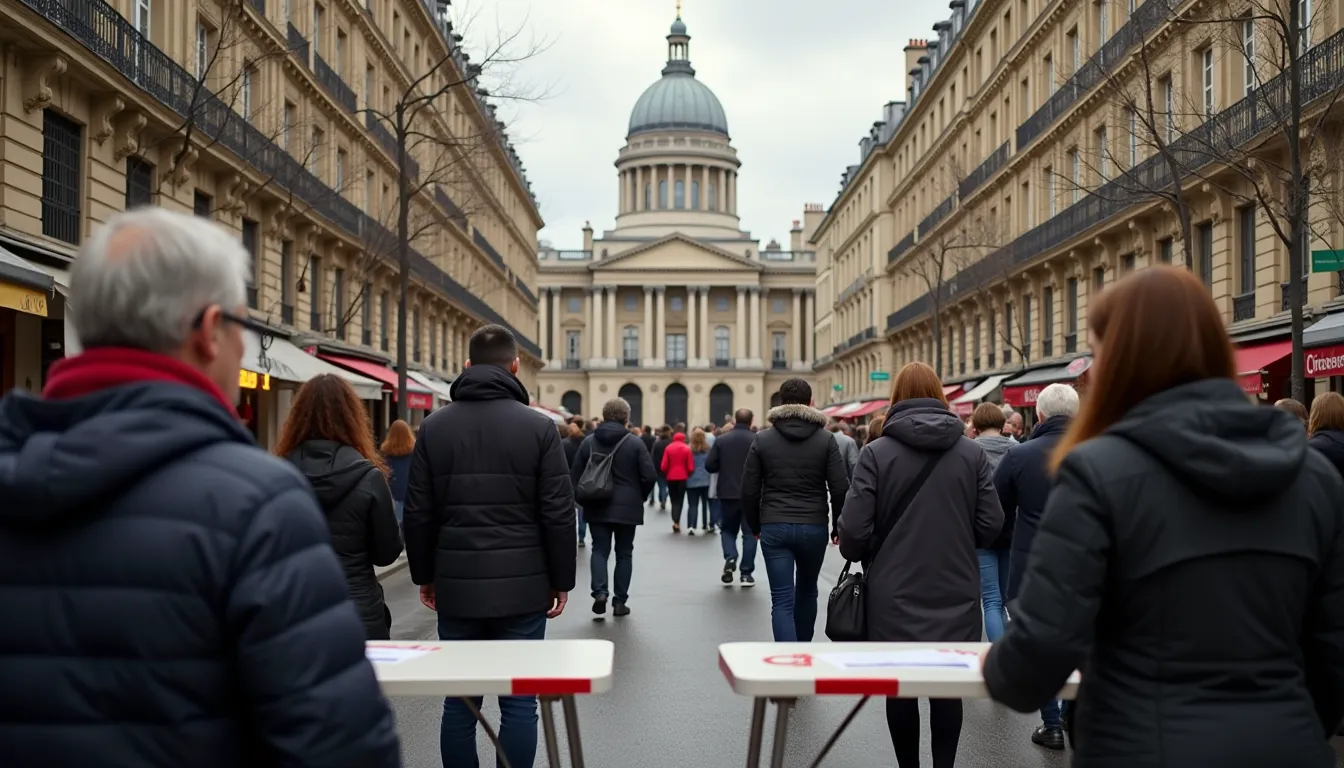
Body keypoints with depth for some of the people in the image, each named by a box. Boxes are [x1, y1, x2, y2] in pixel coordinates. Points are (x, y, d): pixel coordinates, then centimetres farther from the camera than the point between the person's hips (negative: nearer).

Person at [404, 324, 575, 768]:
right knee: (518, 702, 3)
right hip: (522, 586, -2)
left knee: (460, 702, 9)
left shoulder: (434, 426, 4)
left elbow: (418, 514, 5)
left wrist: (425, 575, 16)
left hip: (456, 585, 2)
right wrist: (561, 579, 5)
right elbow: (559, 513, -5)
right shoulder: (538, 427, -4)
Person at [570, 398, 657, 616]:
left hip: (597, 506, 2)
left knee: (599, 549, 7)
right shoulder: (635, 443, -6)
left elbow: (575, 474, 3)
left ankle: (600, 592, -14)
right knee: (624, 553, 9)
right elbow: (650, 476, -10)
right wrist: (640, 497, 7)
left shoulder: (589, 442, 2)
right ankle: (620, 601, 9)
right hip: (626, 507, -1)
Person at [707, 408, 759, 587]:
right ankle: (746, 573, 5)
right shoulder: (758, 440, -7)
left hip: (728, 492, 1)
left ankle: (730, 558, -8)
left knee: (728, 529, 17)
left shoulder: (721, 439, -3)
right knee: (749, 532, 8)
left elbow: (709, 465, -4)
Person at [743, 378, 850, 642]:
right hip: (814, 527, 1)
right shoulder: (825, 439, -1)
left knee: (782, 599, -2)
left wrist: (755, 525, 14)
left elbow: (749, 490, 1)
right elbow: (840, 488, -6)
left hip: (774, 527, -1)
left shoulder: (763, 439, 0)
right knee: (807, 591, 21)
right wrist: (838, 526, 8)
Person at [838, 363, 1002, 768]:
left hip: (895, 594, -1)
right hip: (954, 593, 2)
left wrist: (855, 552, 11)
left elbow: (854, 530, -12)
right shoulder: (972, 452, -1)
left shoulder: (876, 453, -8)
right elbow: (990, 525, -1)